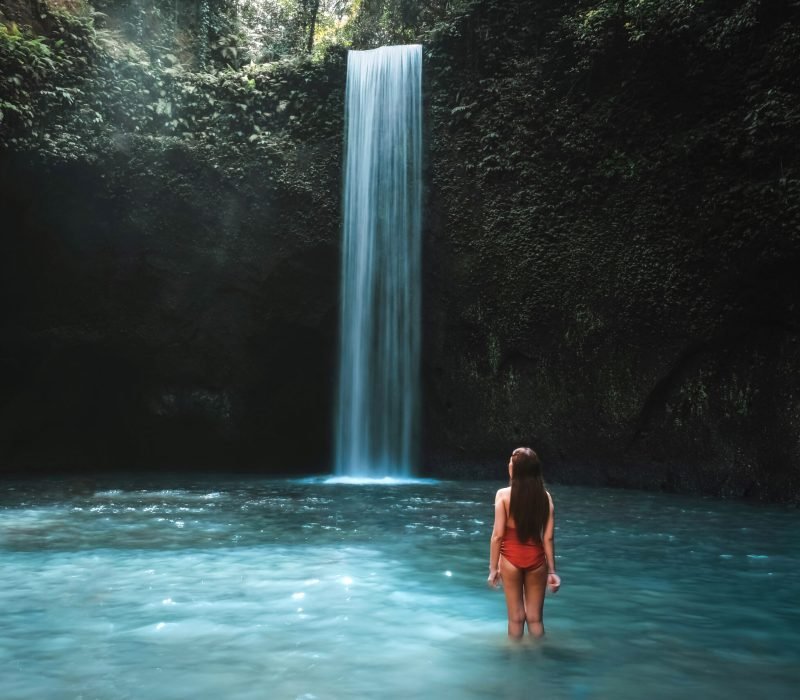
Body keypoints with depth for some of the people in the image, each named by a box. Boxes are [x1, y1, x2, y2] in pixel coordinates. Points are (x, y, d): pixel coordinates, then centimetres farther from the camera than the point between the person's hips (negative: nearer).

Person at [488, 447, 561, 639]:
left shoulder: (504, 494, -10)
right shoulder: (545, 496, -4)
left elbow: (498, 535, -11)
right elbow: (548, 537, -4)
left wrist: (493, 568, -2)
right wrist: (552, 570, 5)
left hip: (511, 558, -2)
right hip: (536, 559, 2)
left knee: (516, 618, 9)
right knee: (535, 618, 13)